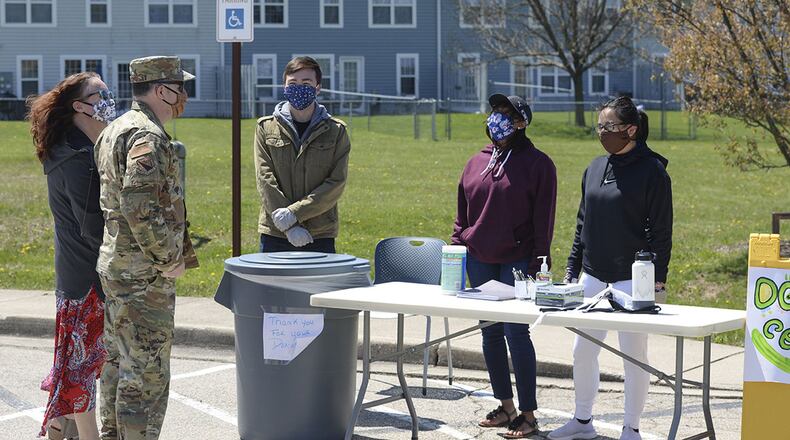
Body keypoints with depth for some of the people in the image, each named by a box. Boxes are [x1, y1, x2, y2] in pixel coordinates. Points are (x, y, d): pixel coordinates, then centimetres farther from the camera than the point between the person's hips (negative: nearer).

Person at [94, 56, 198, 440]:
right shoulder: (147, 136, -18)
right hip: (144, 276, -10)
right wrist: (168, 259, -18)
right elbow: (139, 206, -27)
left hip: (113, 267, 10)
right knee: (147, 373, -5)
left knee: (118, 365, 18)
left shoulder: (114, 130, 14)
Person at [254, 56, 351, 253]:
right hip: (275, 234, 1)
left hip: (320, 237, 0)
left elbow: (337, 182, -4)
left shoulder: (336, 131, 4)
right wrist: (290, 227, -12)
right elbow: (265, 179, -2)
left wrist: (294, 212, -14)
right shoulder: (266, 127, 6)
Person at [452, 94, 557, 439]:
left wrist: (538, 264, -12)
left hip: (517, 261, -6)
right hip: (479, 261, 6)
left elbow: (543, 219, -7)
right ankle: (505, 405, 22)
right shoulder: (477, 163, 13)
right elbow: (462, 214, 17)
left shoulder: (537, 164, -4)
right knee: (491, 333, 10)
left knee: (516, 332, -7)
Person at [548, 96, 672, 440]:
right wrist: (572, 269, 14)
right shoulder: (595, 168, 10)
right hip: (593, 277, 7)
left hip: (632, 279, -7)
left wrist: (658, 281, -14)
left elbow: (662, 231, -10)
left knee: (634, 354, 2)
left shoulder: (651, 170, -9)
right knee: (582, 350, 11)